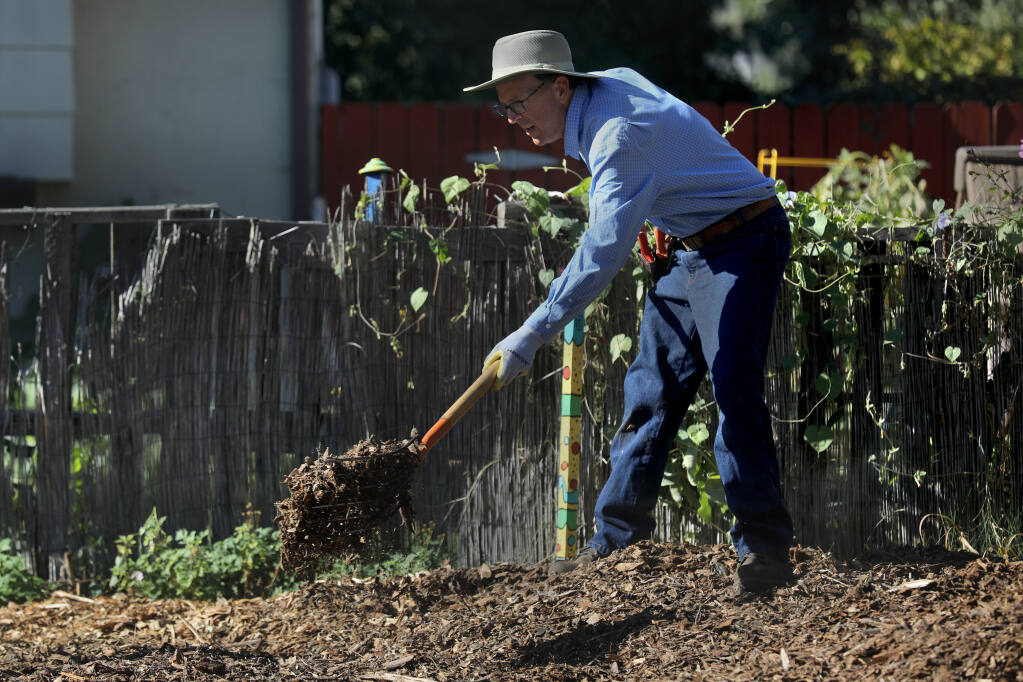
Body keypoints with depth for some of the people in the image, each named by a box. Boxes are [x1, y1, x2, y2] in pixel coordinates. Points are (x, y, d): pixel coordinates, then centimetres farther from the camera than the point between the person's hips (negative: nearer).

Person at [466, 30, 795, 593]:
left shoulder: (620, 136, -29)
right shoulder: (610, 83, 0)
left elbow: (603, 252, -37)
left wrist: (531, 336, -38)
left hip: (743, 245, -10)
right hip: (686, 249, 10)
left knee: (733, 387, -18)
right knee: (650, 390, 7)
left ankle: (764, 551, -14)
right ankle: (616, 542, 9)